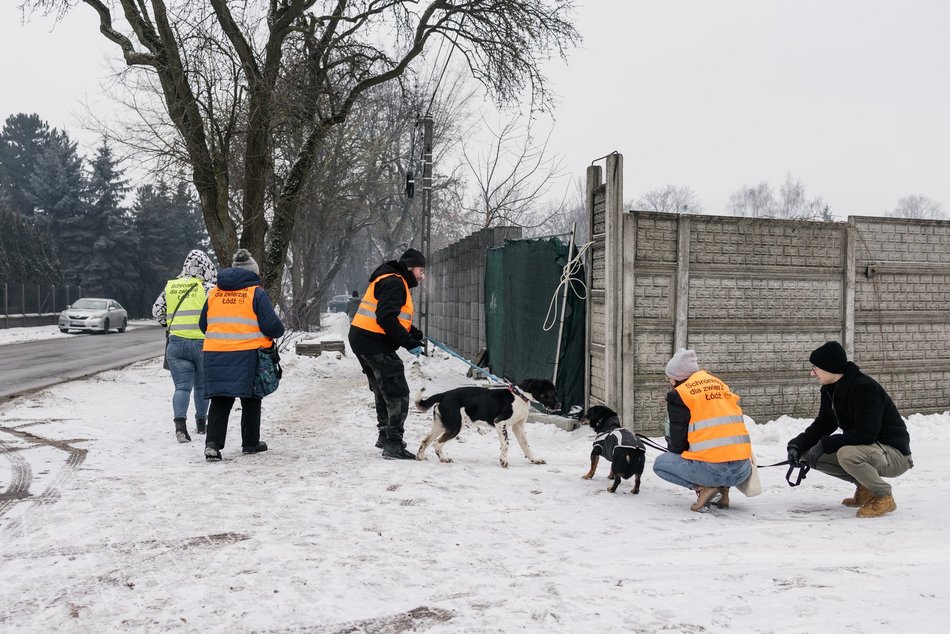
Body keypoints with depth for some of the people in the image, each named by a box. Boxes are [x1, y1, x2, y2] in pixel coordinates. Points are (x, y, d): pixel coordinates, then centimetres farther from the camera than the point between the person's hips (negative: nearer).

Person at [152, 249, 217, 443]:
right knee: (202, 385, 15)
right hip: (202, 342, -2)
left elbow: (157, 311, 16)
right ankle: (201, 423, 27)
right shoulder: (207, 288, -4)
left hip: (176, 342, 2)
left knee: (182, 386, 1)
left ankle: (180, 422, -20)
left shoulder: (170, 286, 9)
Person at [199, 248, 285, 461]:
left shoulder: (214, 293, 10)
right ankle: (250, 442, 20)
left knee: (220, 400, 9)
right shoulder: (257, 293, -4)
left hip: (215, 354, 4)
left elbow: (203, 325, 17)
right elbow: (272, 326, -10)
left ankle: (213, 443, -3)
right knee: (251, 399, 12)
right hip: (247, 354, -3)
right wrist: (277, 332, 11)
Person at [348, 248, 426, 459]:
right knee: (398, 394, -7)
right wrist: (409, 343, -22)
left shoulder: (393, 282, 20)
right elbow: (386, 319, -25)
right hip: (375, 344, -11)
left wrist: (415, 333, 7)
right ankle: (393, 445, -5)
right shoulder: (394, 283, -14)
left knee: (384, 391, 23)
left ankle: (385, 436, 36)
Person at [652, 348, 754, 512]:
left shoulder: (679, 394, 0)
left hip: (711, 469, -6)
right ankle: (722, 490, 13)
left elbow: (677, 443, 1)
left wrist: (675, 452, 25)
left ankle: (703, 487, -2)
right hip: (742, 471, 6)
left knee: (660, 463, 17)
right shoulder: (720, 384, 18)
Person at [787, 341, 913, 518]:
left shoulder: (865, 388, -25)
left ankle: (884, 497, -11)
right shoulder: (830, 390, 2)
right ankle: (864, 487, 9)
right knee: (810, 455, -4)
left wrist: (825, 444, -27)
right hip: (864, 448, 9)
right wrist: (797, 446, -8)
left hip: (894, 453, -9)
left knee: (847, 454, -37)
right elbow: (822, 424, 7)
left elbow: (866, 434, -30)